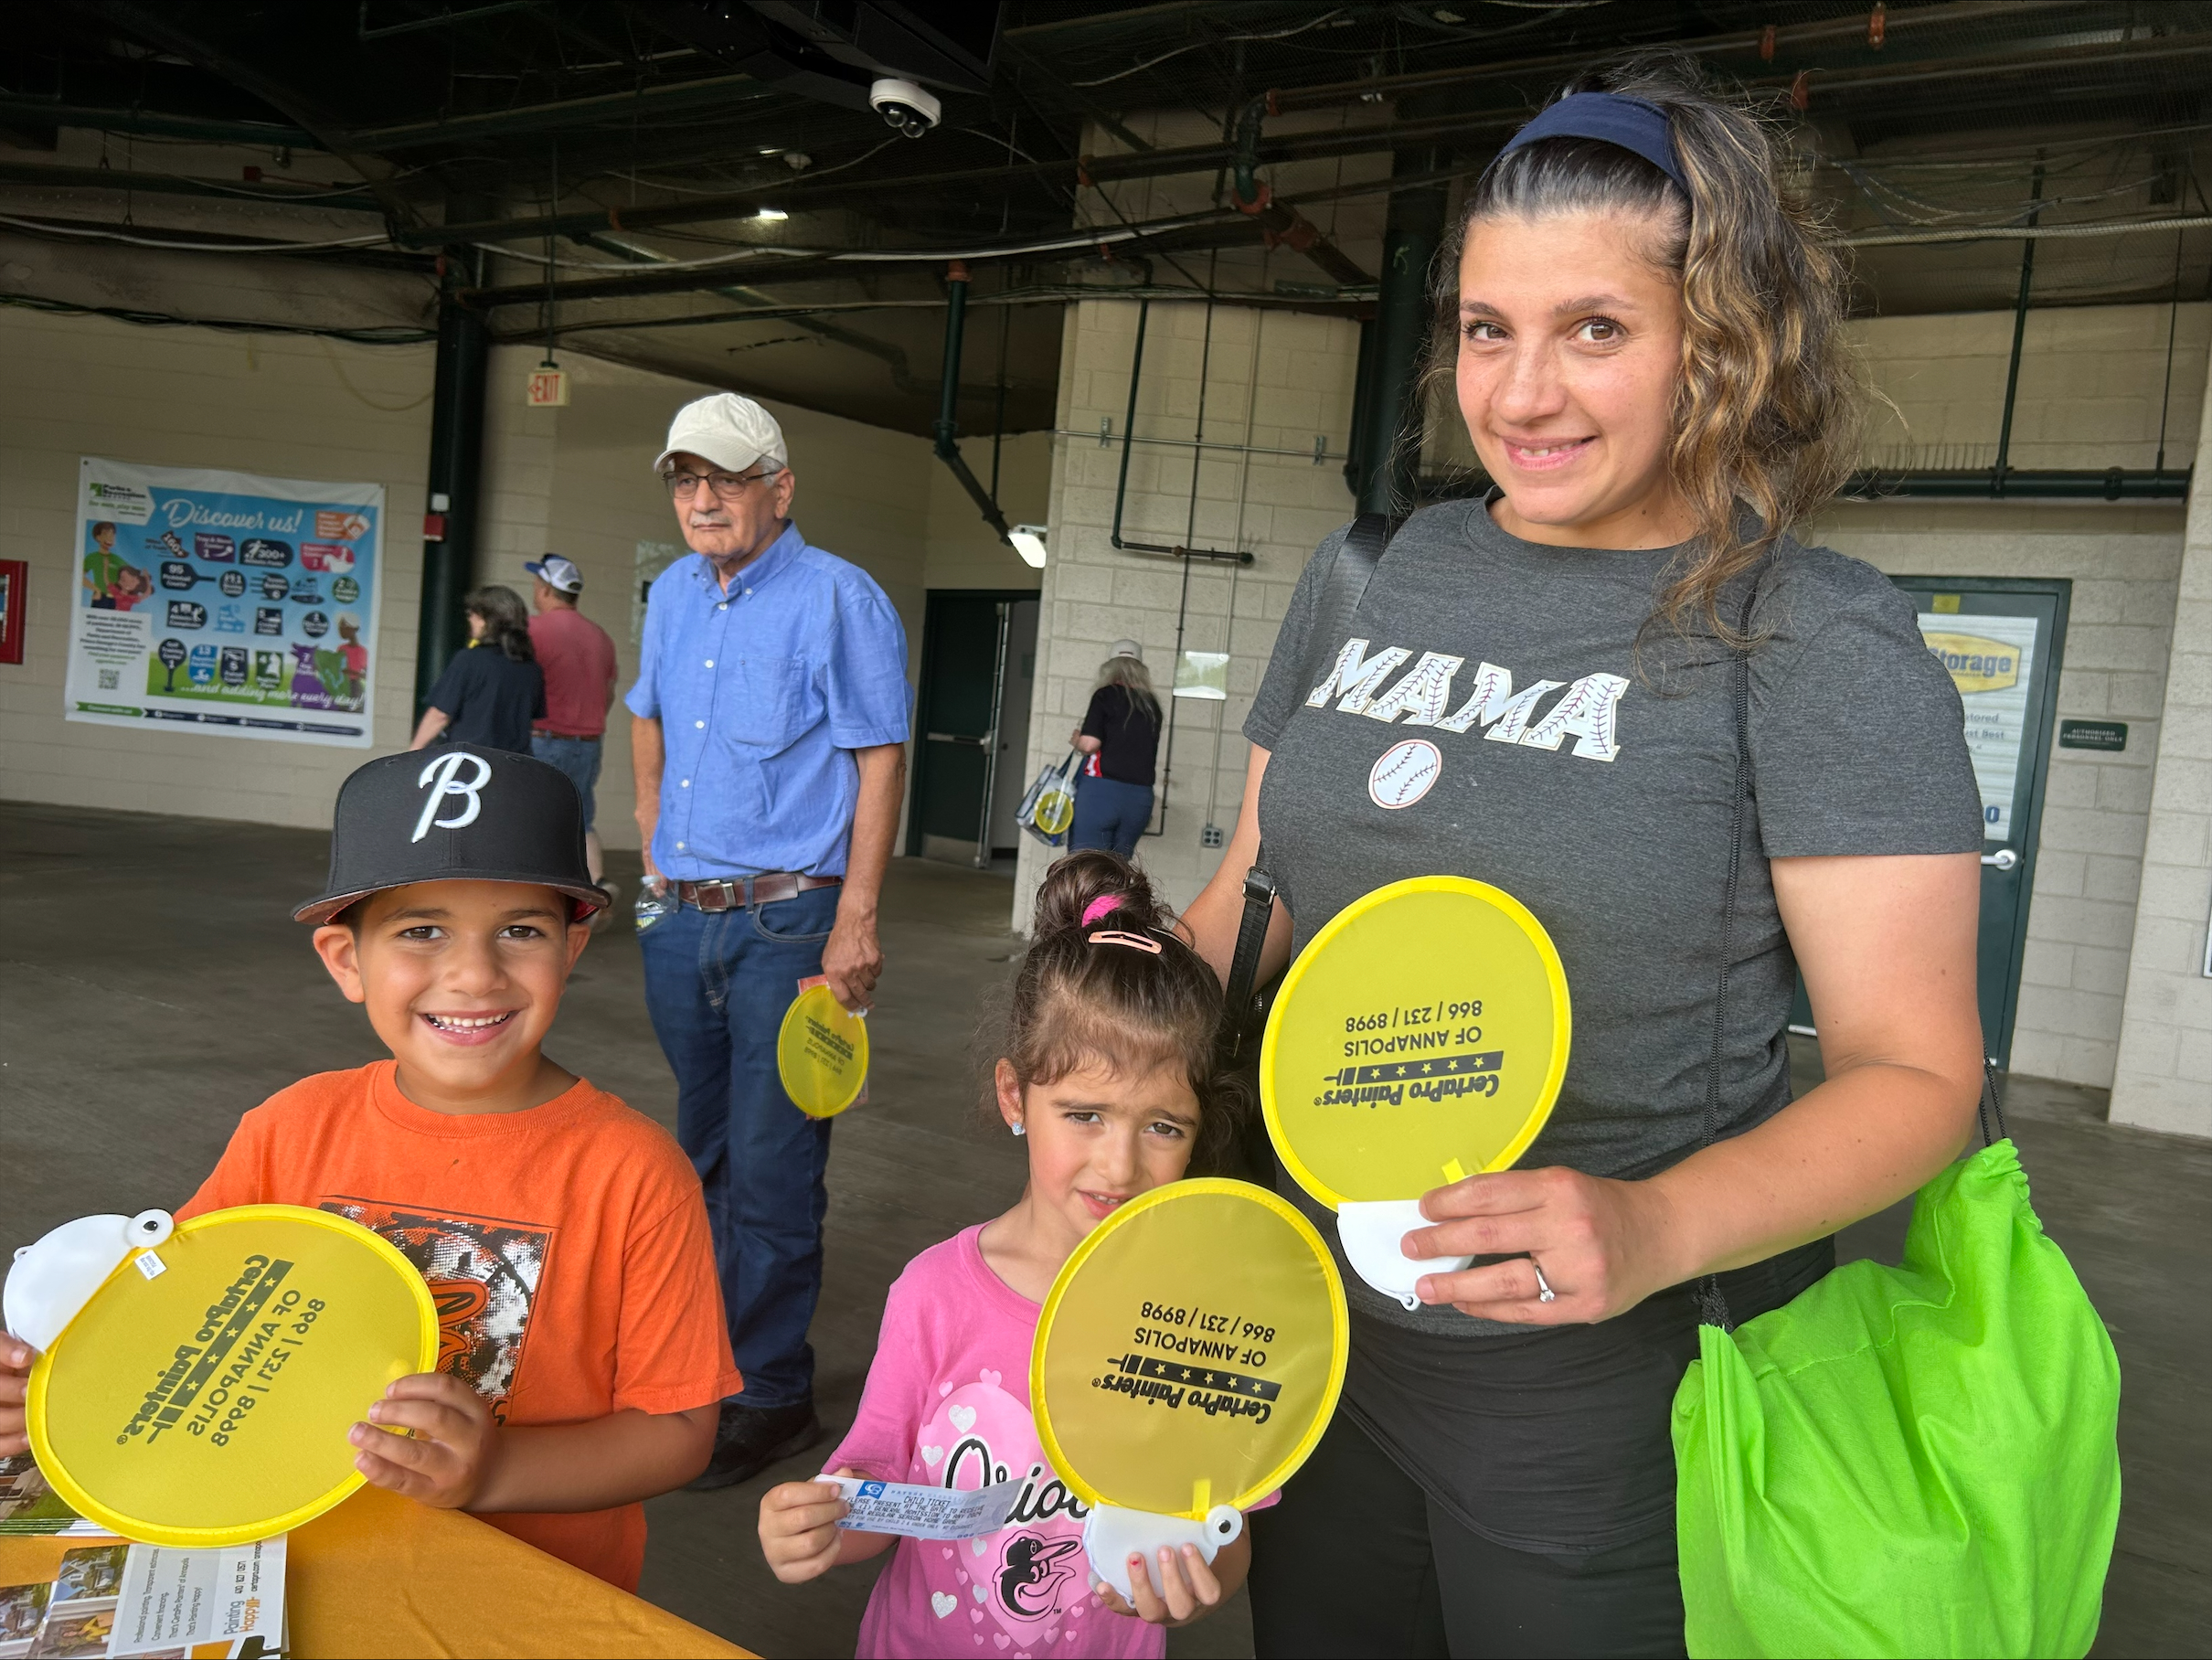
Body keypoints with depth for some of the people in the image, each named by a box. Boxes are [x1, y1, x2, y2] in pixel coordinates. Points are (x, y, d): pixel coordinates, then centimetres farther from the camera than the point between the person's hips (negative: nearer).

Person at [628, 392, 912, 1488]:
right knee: (702, 1150, 19)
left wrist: (856, 922, -17)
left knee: (770, 1170, -3)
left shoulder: (838, 599, -10)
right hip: (680, 918, 7)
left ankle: (770, 1393, 12)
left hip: (786, 922, -7)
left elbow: (880, 762, -12)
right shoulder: (672, 595, 12)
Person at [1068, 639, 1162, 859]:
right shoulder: (1151, 705, 12)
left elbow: (1090, 743, -11)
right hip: (1140, 798, 5)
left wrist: (1076, 740, 8)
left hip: (1101, 791, -5)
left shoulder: (1106, 695, -2)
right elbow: (1150, 752, 16)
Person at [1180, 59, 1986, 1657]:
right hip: (1317, 1330, 5)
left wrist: (1654, 1230, -29)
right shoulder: (1368, 574, 2)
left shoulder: (1820, 635, -12)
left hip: (1616, 1402, -4)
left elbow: (1914, 1071, -13)